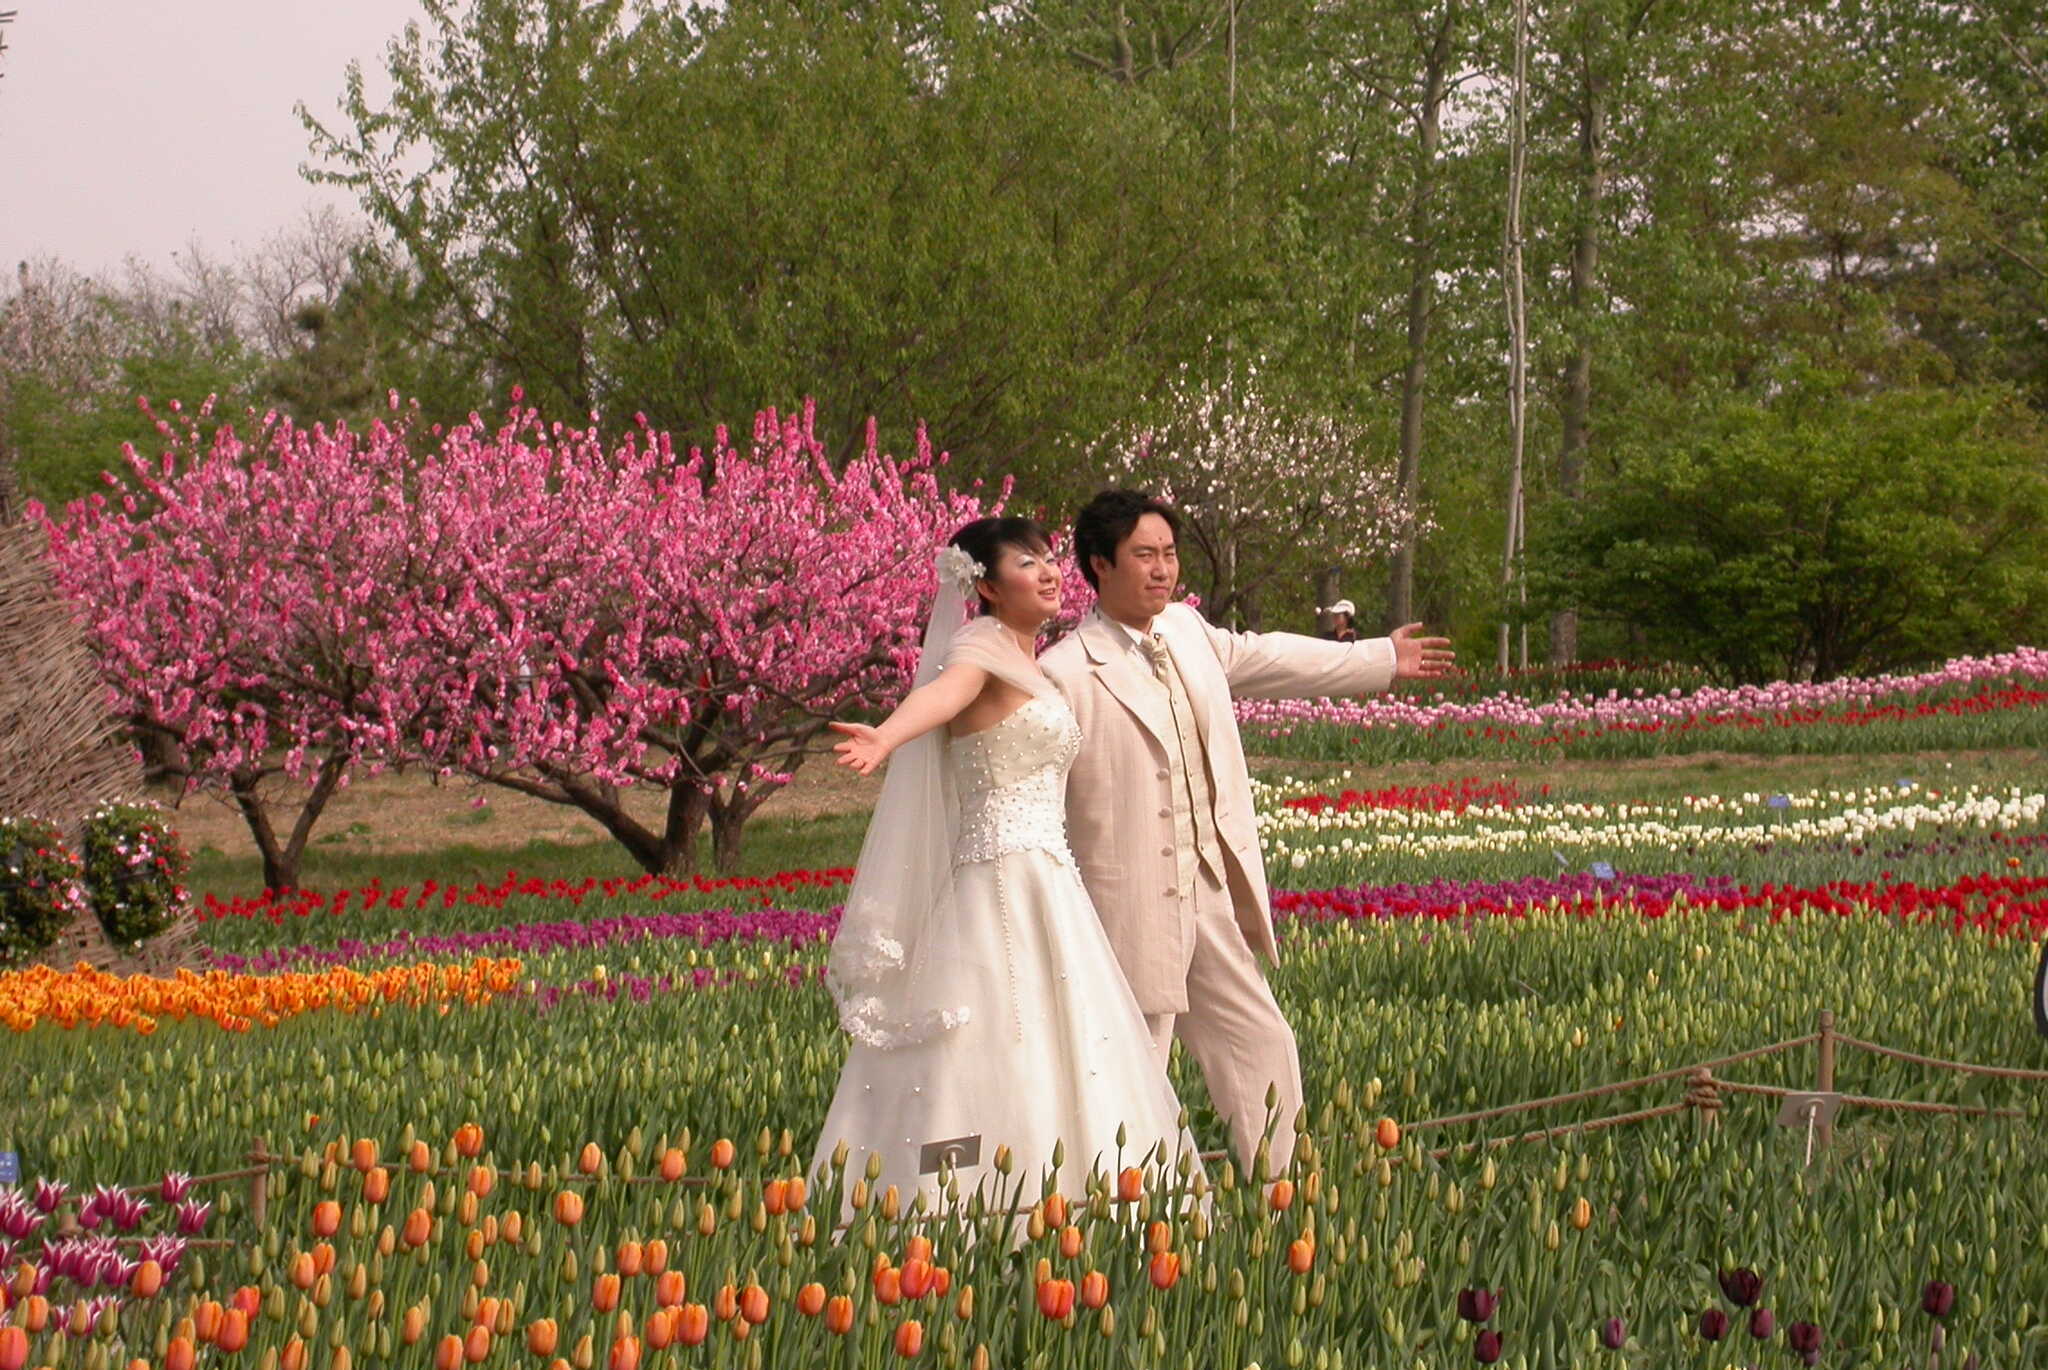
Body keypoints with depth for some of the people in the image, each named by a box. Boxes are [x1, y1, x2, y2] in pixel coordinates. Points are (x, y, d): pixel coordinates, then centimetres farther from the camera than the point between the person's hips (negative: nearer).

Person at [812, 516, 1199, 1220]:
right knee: (1004, 1057, -13)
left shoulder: (1025, 661, 18)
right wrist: (885, 739, -53)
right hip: (1006, 881, -9)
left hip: (1046, 883, 9)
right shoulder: (982, 645, -9)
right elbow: (943, 691, -34)